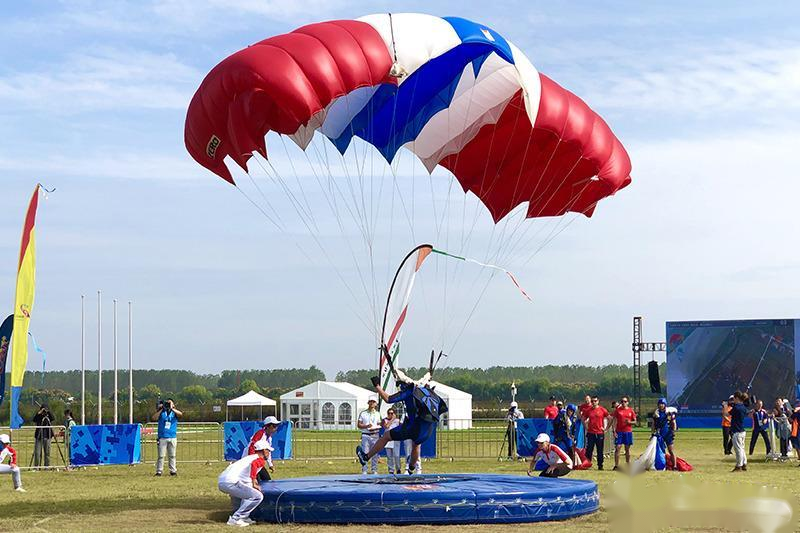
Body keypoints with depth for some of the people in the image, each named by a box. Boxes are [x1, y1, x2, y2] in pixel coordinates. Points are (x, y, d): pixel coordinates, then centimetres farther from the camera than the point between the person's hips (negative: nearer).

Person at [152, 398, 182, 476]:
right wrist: (160, 409, -13)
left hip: (172, 437, 1)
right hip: (162, 437, -1)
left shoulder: (174, 412, 7)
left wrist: (171, 408, -24)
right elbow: (154, 418, -8)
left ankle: (173, 470, 11)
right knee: (161, 455, -2)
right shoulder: (161, 413, 7)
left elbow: (180, 414, -15)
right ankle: (159, 471, 1)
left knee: (172, 455, 6)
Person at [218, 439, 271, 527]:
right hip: (230, 482, -9)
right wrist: (254, 484, -19)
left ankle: (243, 517, 27)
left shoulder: (249, 457, 28)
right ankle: (235, 519, -10)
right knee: (258, 496, -8)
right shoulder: (261, 460, 1)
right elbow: (254, 464, -23)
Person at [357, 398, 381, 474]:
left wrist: (374, 428, -10)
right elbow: (359, 425, 2)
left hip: (375, 435, 2)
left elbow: (379, 425, 12)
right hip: (365, 435, -2)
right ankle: (364, 470, -4)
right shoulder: (363, 413, 6)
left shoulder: (377, 414, 13)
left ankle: (374, 470, 10)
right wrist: (366, 426, -15)